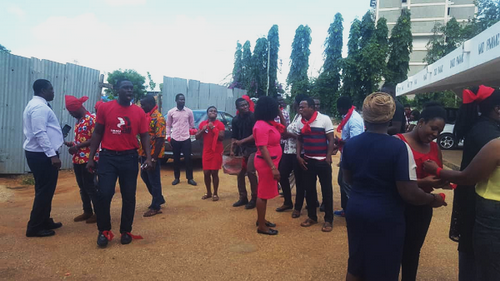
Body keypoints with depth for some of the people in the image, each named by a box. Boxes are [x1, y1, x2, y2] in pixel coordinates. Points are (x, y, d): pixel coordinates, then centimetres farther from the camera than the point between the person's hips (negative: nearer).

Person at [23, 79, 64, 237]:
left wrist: (55, 145, 28)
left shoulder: (36, 105, 17)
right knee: (45, 190, -3)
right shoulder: (40, 107, -17)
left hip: (38, 153, 11)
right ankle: (34, 227, 5)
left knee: (44, 189, 18)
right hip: (42, 155, -11)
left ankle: (44, 221, 28)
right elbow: (40, 133, -25)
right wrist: (52, 155, -27)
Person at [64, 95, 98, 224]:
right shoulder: (79, 120, 14)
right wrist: (71, 143, 5)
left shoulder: (91, 119, -13)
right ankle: (87, 212, 24)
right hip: (78, 159, 9)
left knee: (90, 187, -2)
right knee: (82, 187, 14)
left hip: (88, 159, -9)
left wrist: (77, 146, -18)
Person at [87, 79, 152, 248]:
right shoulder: (105, 108, 0)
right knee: (104, 194, -5)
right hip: (108, 157, -1)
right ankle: (104, 231, 16)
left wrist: (148, 157, -8)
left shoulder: (139, 112, 3)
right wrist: (91, 157, 1)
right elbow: (97, 133, 5)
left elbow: (144, 136, 4)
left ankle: (126, 231, 23)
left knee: (129, 196, 7)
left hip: (130, 158, 1)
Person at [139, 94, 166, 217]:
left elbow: (160, 139, -21)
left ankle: (156, 207, 16)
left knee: (154, 180, 2)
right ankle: (159, 199, 34)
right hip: (144, 153, 9)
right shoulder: (146, 116, 11)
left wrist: (154, 158, -23)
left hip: (152, 155, -9)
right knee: (145, 177, 18)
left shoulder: (158, 118, -16)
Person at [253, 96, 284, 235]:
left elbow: (284, 131, 21)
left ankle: (261, 220, 30)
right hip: (266, 163, -10)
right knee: (263, 193, -2)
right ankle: (261, 226, 8)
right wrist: (273, 167, -27)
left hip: (270, 162, 10)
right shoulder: (261, 126, -20)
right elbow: (263, 148, -25)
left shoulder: (269, 123, 9)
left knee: (264, 192, 17)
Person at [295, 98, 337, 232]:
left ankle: (328, 219, 15)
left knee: (326, 190, 4)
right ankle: (312, 216, 27)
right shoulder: (301, 122, 5)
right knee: (309, 189, 12)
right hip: (307, 161, 5)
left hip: (322, 161, -5)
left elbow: (331, 140, -9)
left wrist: (328, 158, -13)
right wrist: (298, 156, 2)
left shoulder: (325, 119, -10)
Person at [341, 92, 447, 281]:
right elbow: (409, 194, -19)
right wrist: (433, 199, 0)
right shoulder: (399, 147, -19)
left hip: (355, 211, 5)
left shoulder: (350, 144, -3)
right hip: (385, 217, -5)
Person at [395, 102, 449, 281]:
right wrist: (422, 182, -27)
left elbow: (439, 176, 17)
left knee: (413, 251, 19)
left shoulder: (435, 148, 8)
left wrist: (442, 181, -6)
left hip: (422, 208, 7)